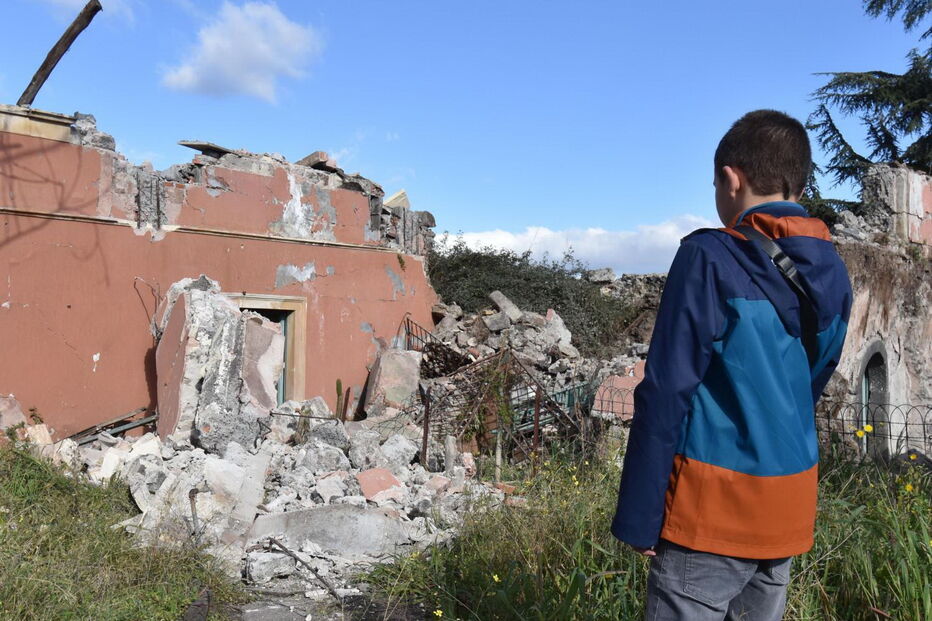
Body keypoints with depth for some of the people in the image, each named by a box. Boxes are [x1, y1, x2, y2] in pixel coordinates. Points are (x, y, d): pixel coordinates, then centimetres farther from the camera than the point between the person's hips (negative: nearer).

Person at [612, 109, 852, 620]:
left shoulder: (710, 259, -14)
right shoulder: (832, 274, 7)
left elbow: (666, 392, -15)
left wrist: (637, 518, -10)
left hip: (711, 508, -7)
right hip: (790, 511, 7)